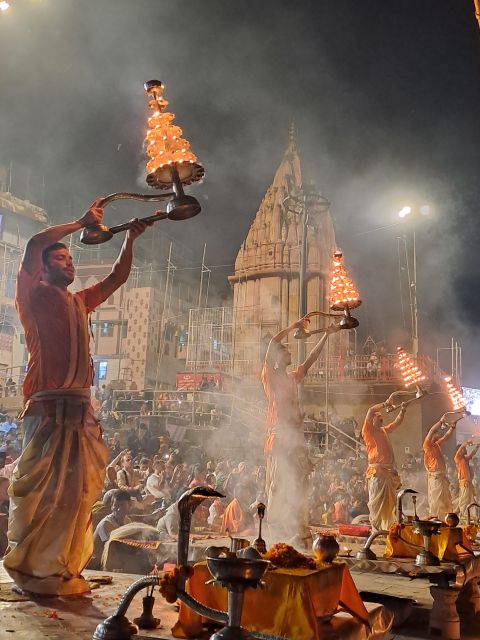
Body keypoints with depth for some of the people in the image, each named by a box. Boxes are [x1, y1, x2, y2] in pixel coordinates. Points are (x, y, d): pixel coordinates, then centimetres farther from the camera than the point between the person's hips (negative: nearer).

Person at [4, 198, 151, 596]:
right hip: (48, 406, -7)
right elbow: (34, 245, -9)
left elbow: (117, 278, 27)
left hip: (80, 407, 7)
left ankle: (60, 568, 14)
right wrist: (82, 223, -2)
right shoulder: (34, 295, 4)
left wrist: (130, 240, 16)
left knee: (76, 488, 6)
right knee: (42, 487, -6)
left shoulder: (80, 302, 23)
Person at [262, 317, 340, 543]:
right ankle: (277, 528, -6)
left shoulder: (293, 377, 22)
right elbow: (273, 343, -10)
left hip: (295, 435, 8)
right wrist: (294, 326, -2)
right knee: (279, 482, -9)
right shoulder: (270, 376, 1)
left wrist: (326, 335, 25)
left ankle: (297, 528, 8)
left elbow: (311, 358, 25)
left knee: (297, 483, 5)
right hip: (279, 435, -8)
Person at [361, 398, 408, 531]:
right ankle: (375, 527, -7)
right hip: (377, 471, -8)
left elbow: (397, 422, 33)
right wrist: (385, 403, -7)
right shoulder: (368, 430, -1)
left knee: (389, 501, 10)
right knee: (376, 501, -8)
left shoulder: (384, 430, 21)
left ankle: (387, 526, 17)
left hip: (389, 471, 8)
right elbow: (370, 410, -16)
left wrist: (402, 410, 21)